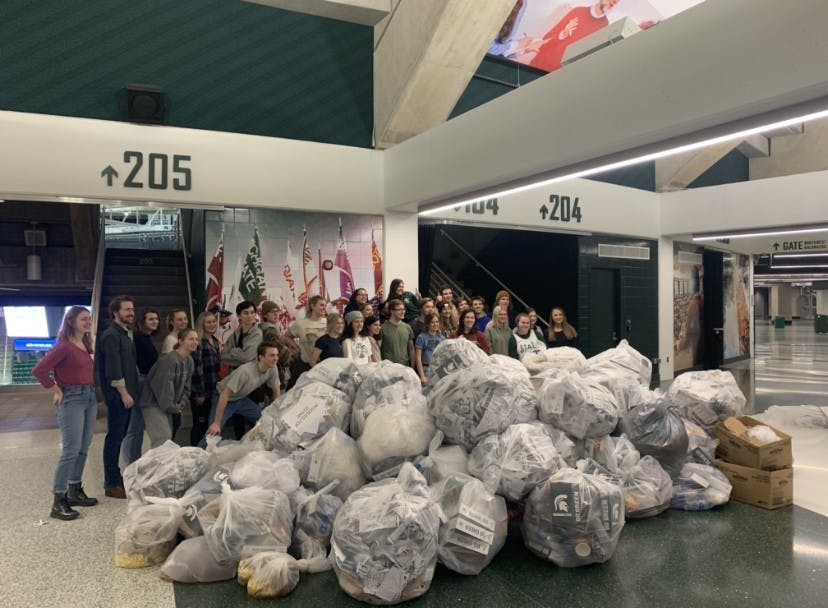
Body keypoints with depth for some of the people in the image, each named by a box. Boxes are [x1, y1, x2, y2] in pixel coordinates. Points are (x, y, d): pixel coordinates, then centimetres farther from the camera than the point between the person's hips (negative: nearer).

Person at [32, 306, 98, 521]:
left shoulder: (86, 345, 12)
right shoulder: (64, 346, -13)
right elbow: (38, 370, -18)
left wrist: (90, 390, 5)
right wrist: (57, 390, -11)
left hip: (90, 398, 8)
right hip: (72, 399, -8)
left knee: (83, 449, 12)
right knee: (71, 450, -8)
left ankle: (75, 491, 23)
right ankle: (58, 502, -2)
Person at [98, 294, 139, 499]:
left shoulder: (127, 333, 17)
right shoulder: (111, 335, -13)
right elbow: (113, 368, -19)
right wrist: (124, 393, -19)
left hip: (126, 393, 9)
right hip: (117, 395, -9)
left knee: (119, 437, 15)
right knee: (114, 438, -3)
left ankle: (114, 478, 25)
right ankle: (111, 484, 4)